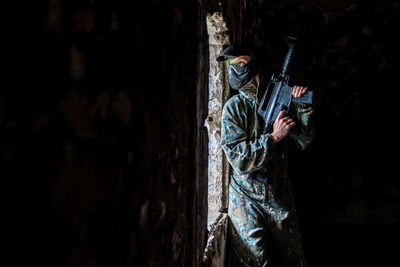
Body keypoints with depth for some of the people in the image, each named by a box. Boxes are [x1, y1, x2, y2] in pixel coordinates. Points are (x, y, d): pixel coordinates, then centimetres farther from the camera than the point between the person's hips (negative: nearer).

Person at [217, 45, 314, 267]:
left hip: (281, 198, 4)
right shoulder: (234, 107, -9)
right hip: (248, 201, -4)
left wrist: (302, 107, -10)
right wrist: (274, 137, -21)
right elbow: (239, 160, -17)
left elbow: (304, 141, 1)